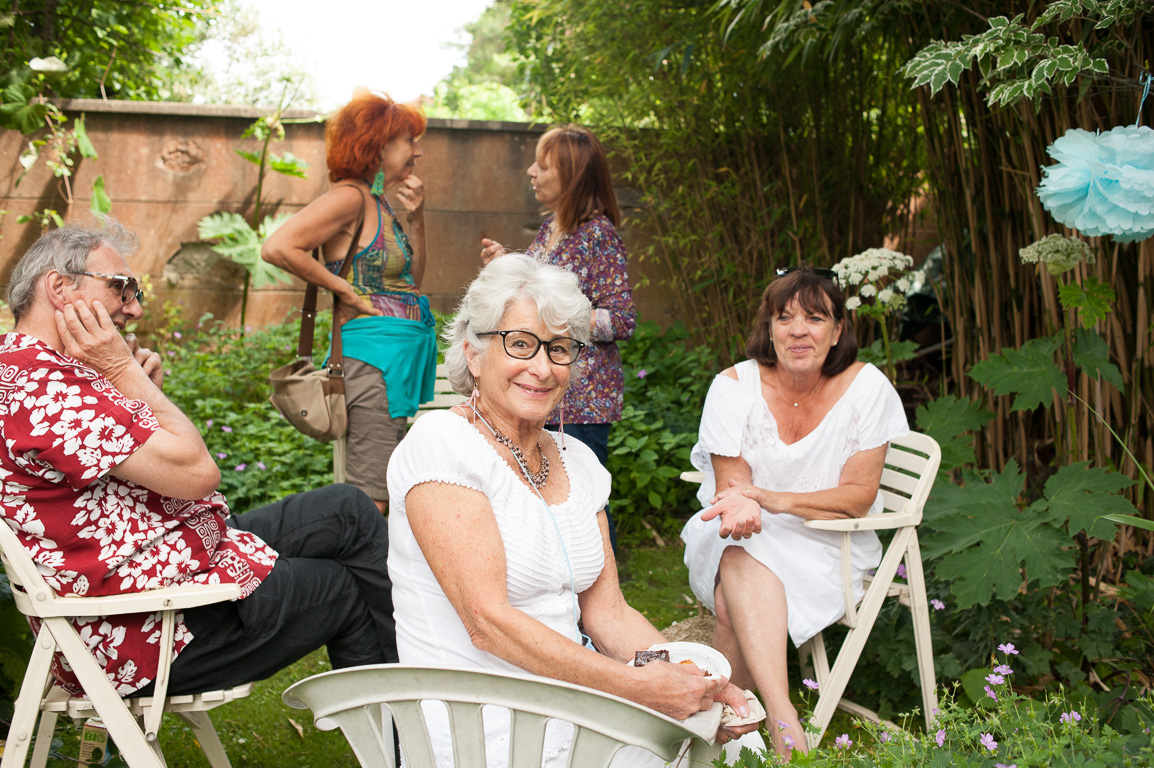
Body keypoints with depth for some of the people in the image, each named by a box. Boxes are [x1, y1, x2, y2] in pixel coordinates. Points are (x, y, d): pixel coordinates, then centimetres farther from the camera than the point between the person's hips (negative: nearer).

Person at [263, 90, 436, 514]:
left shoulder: (381, 203, 15)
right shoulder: (350, 196, -11)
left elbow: (413, 280, 20)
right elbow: (277, 248, -22)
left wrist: (415, 217, 8)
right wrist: (343, 288, -15)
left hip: (404, 352, 10)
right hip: (375, 354, -10)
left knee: (376, 497, 13)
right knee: (371, 499, -8)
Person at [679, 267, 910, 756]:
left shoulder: (865, 387, -7)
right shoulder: (734, 386, -6)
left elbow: (859, 496, -9)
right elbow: (731, 486, -7)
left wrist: (771, 499, -25)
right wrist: (741, 507, -34)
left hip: (826, 546, -1)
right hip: (746, 537, 1)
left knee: (735, 605, -31)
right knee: (742, 561, -36)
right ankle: (783, 718, -42)